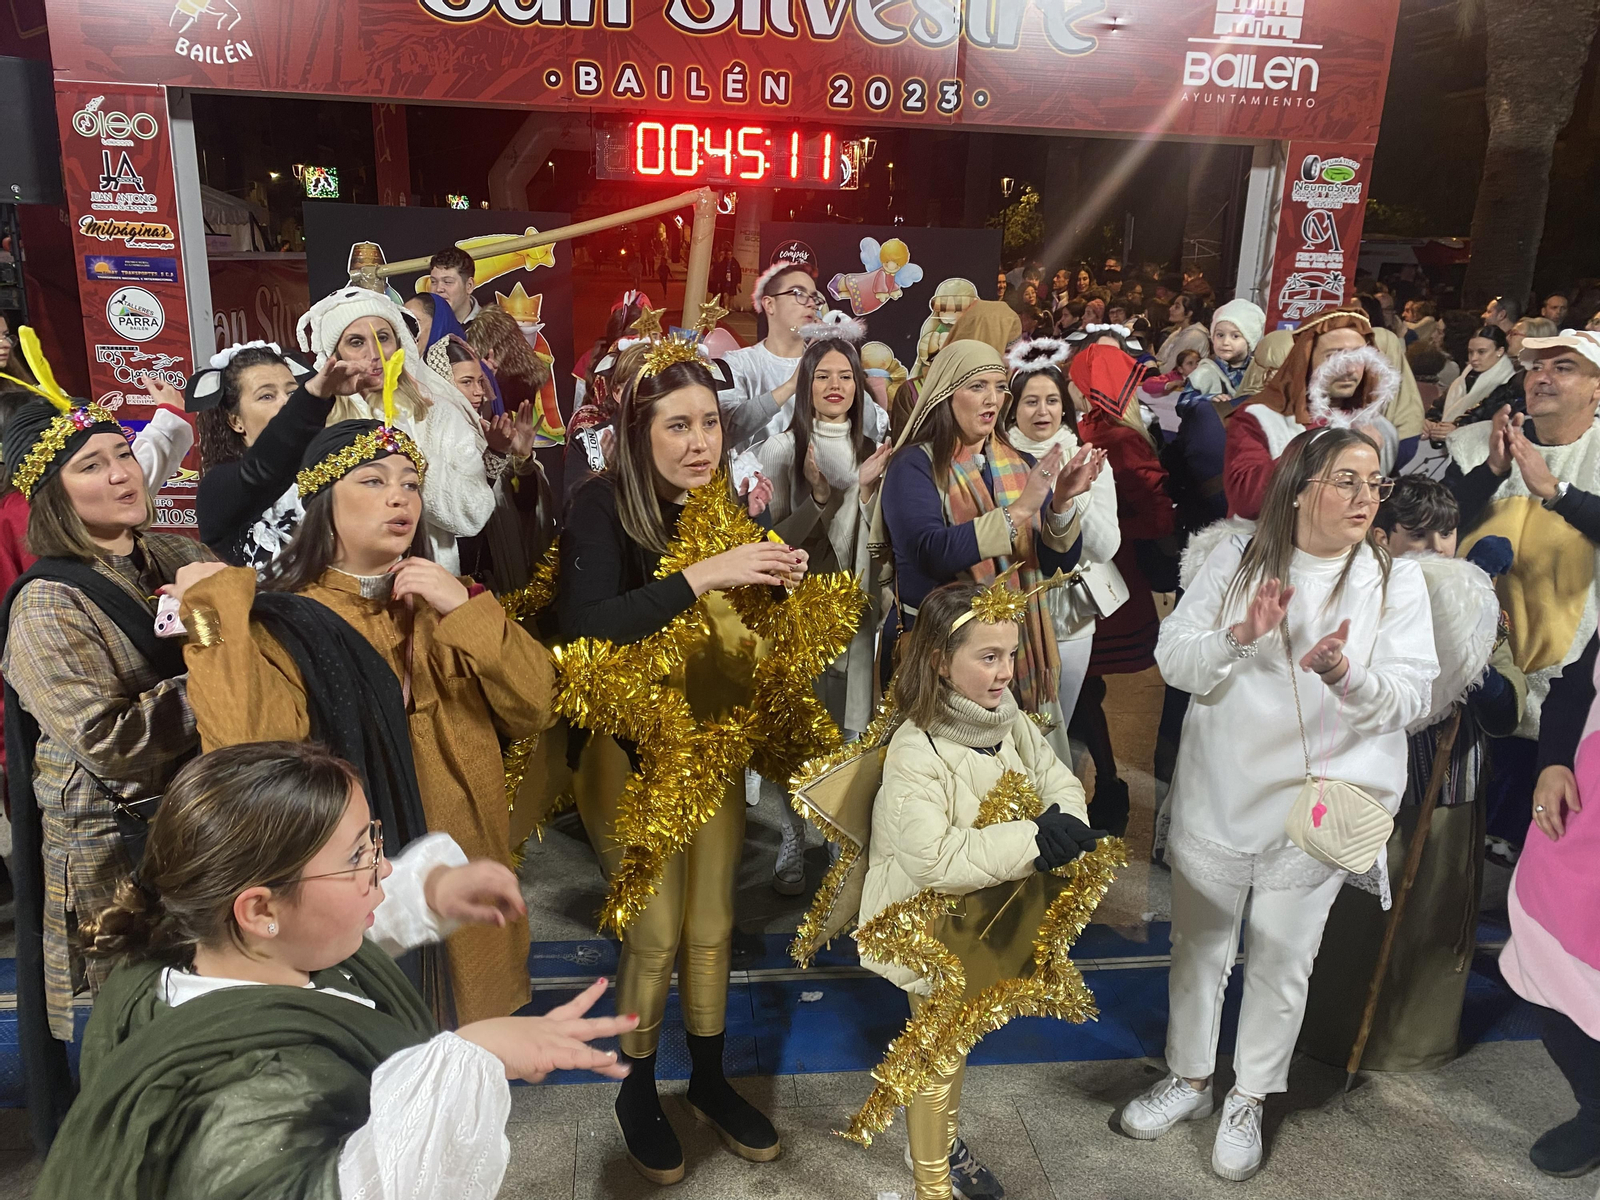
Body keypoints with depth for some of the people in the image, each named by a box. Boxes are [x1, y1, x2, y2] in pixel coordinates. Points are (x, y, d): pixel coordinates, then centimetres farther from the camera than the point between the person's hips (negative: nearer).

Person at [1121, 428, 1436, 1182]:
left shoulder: (1397, 582, -3)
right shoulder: (1235, 562, -1)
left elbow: (1411, 697, -9)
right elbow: (1172, 658, -4)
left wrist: (1345, 674, -29)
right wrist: (1237, 637, -22)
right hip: (1218, 793, 1)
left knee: (1282, 959, 11)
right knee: (1198, 943, 15)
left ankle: (1249, 1102, 33)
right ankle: (1189, 1080, 36)